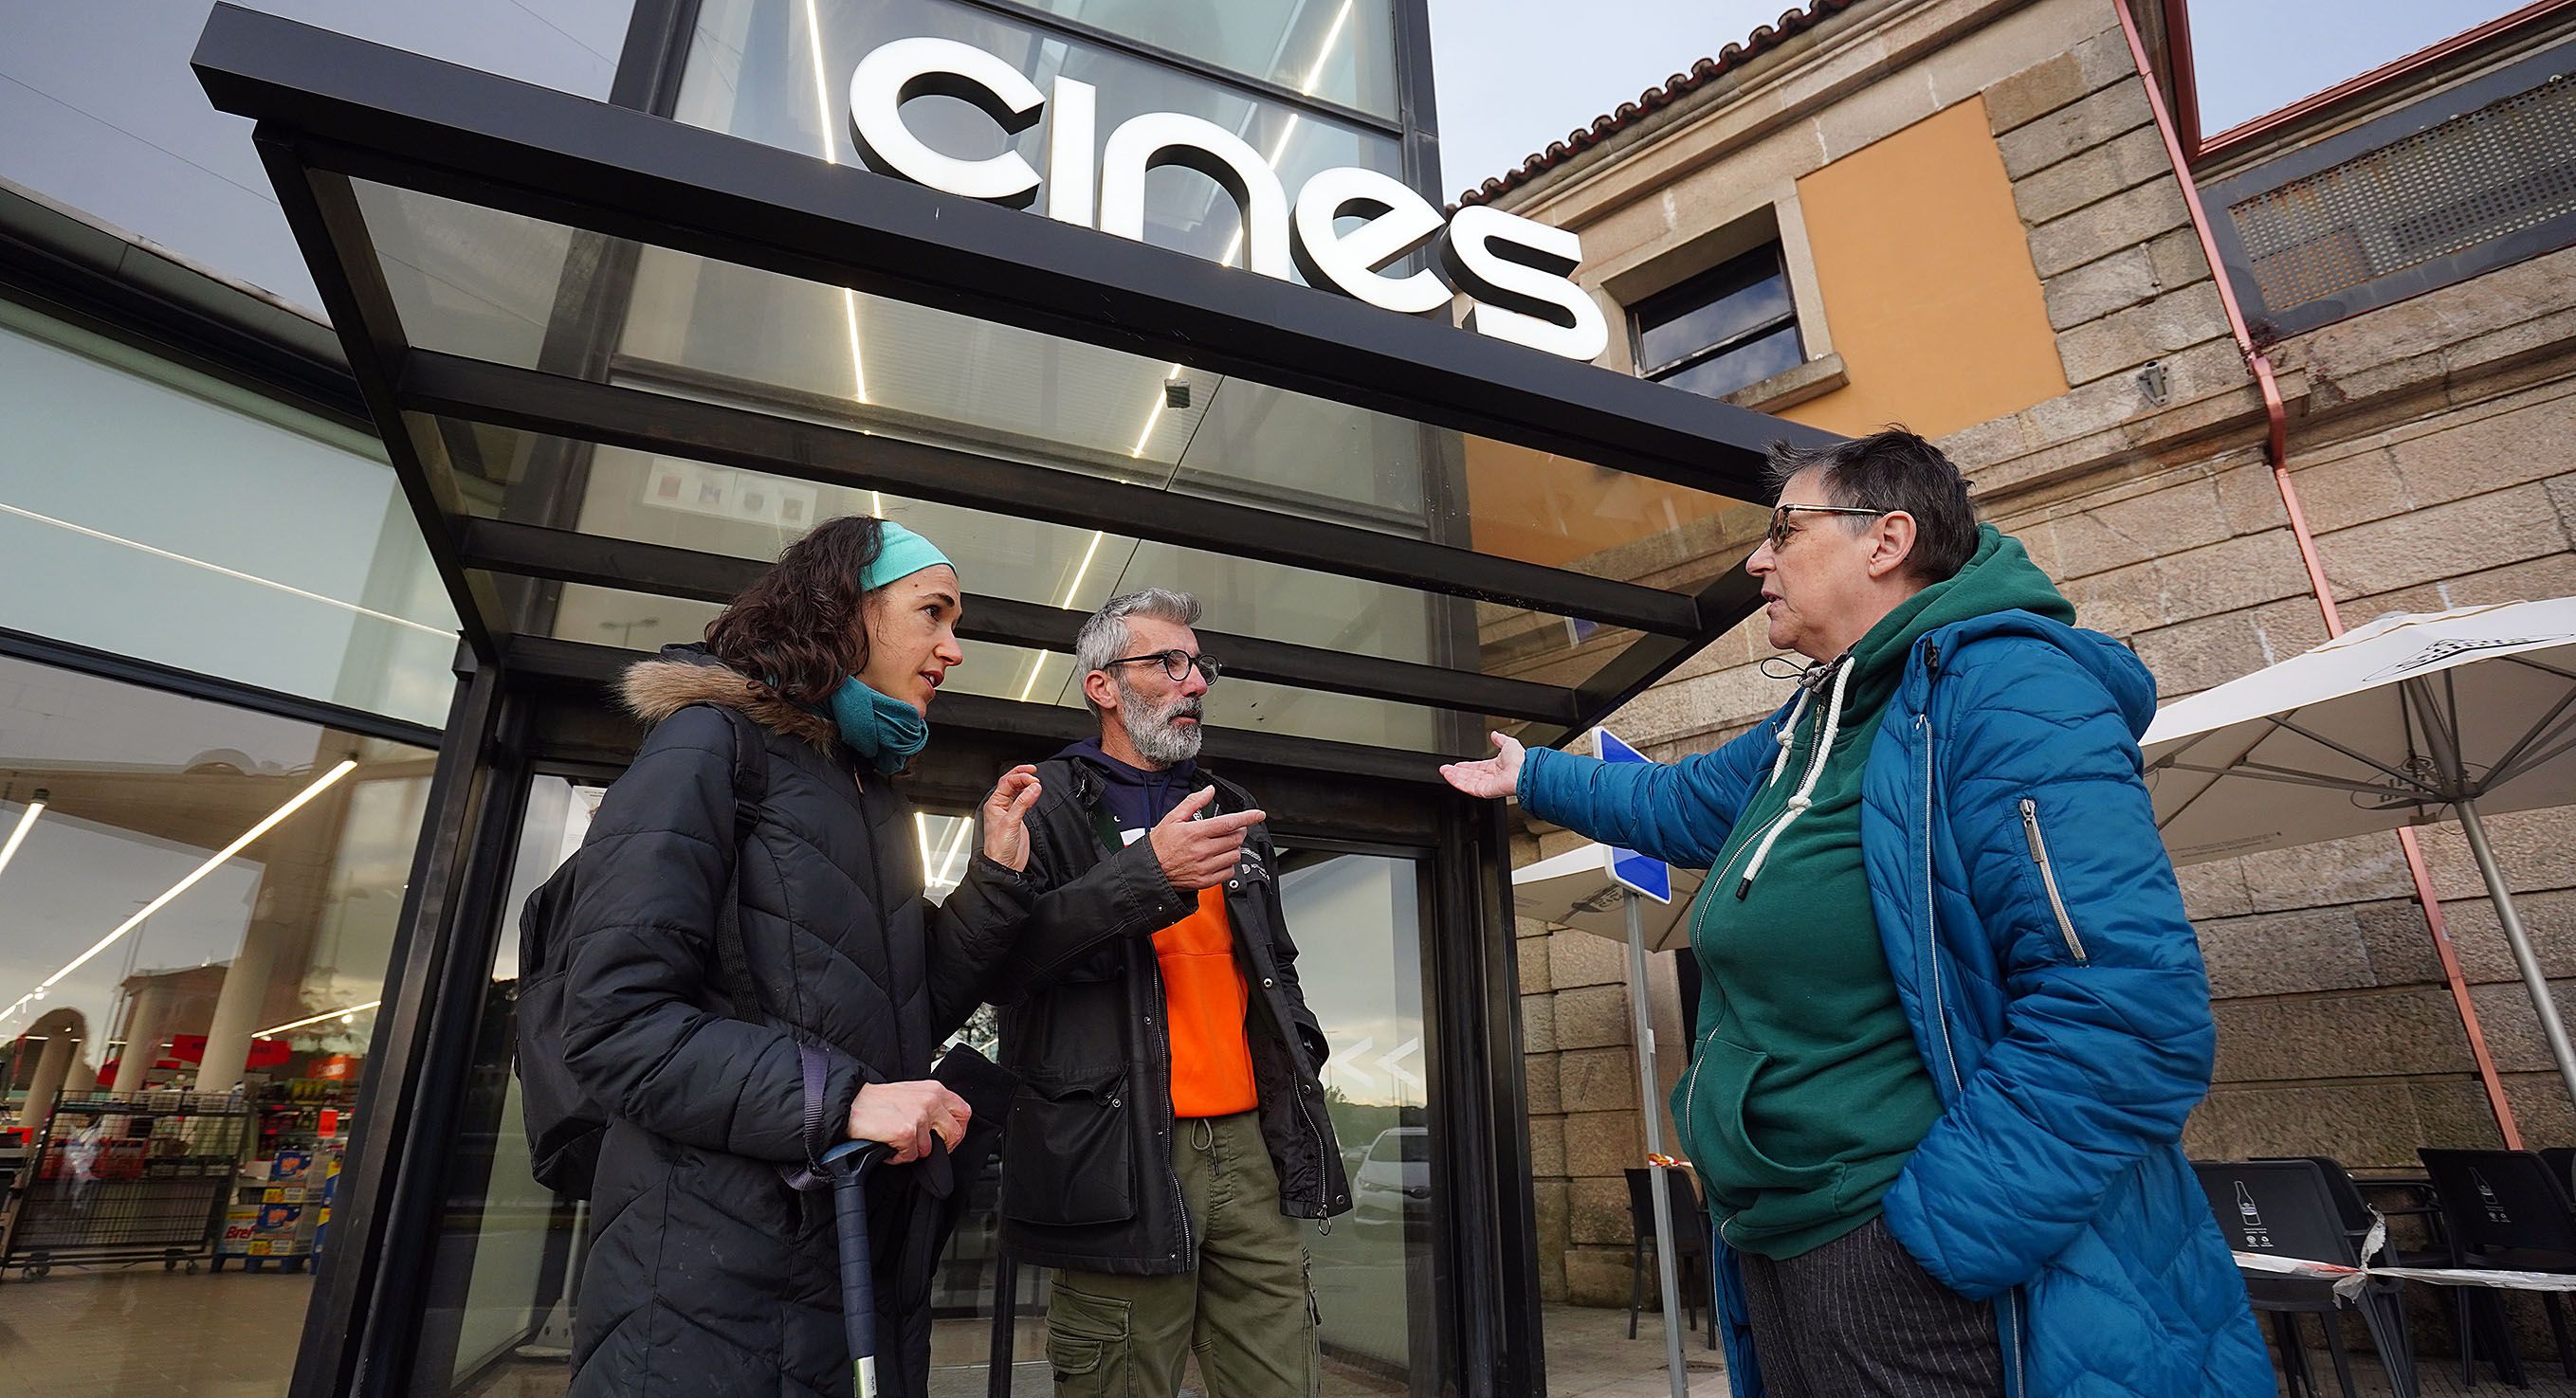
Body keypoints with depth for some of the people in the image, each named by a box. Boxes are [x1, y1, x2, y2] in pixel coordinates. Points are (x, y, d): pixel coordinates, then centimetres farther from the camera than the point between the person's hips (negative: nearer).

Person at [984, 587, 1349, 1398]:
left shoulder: (1227, 811, 21)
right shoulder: (1044, 804, 1)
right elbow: (998, 958, -14)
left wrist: (1298, 1051, 14)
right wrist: (1148, 874, -20)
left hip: (1250, 1146, 6)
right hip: (1122, 1160, -5)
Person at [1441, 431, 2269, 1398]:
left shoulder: (2004, 692, -18)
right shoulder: (1809, 726, 10)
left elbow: (2131, 1014, -27)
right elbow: (1685, 803, 29)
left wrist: (1928, 1235, -25)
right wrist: (1532, 777, 38)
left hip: (1935, 1282, -9)